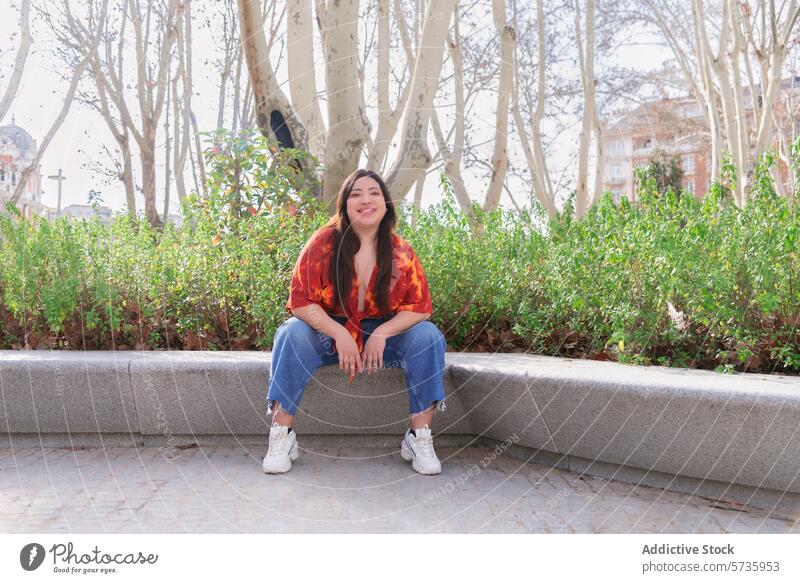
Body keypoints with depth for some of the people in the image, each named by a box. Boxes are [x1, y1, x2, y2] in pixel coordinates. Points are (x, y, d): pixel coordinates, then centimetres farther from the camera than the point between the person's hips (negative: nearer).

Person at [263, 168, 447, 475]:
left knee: (428, 337, -24)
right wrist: (340, 334, -27)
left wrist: (381, 335, -24)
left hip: (385, 333, 1)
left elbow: (420, 307, -8)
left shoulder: (400, 251, -8)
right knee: (293, 334, -30)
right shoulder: (323, 243, -13)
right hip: (328, 331, -1)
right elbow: (300, 300, -15)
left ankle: (419, 439, -18)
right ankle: (281, 438, -24)